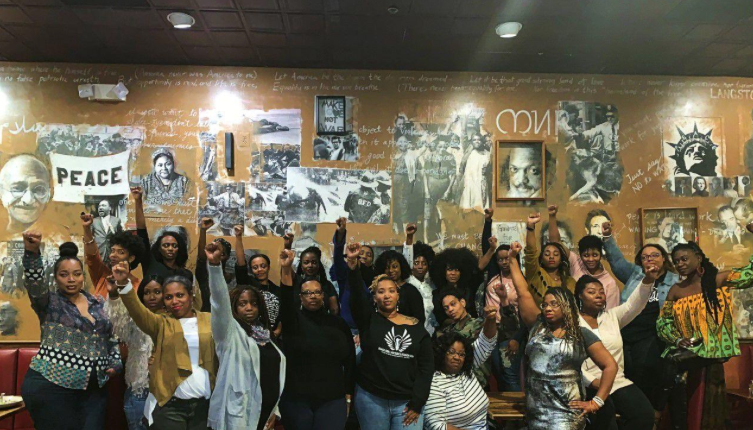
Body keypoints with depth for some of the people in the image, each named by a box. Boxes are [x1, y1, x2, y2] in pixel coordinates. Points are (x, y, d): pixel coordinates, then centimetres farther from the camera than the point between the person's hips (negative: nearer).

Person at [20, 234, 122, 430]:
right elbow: (34, 281, -21)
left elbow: (111, 337, 20)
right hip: (51, 387, -4)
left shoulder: (98, 303, 12)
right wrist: (32, 252, -37)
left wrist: (115, 363, 8)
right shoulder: (49, 301, -1)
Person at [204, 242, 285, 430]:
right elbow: (220, 302, -22)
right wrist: (214, 264, -36)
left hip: (264, 414, 6)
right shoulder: (230, 332, -4)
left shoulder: (266, 337, 14)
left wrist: (274, 410, 9)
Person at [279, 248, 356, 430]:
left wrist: (348, 396, 5)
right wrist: (286, 269, -37)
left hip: (332, 400, 1)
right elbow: (285, 300, -22)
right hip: (296, 399, -1)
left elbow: (350, 361, 8)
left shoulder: (339, 324, 6)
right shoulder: (294, 319, 0)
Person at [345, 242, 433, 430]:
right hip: (371, 398, 0)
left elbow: (427, 366, 2)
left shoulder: (416, 327, 3)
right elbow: (356, 294, -17)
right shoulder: (368, 320, 1)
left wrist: (417, 403, -5)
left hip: (407, 402, 1)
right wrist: (352, 263, -31)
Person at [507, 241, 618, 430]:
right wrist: (513, 258, 10)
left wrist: (596, 402, -2)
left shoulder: (581, 334, 4)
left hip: (565, 413, -3)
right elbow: (523, 293, 8)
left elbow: (610, 366, 4)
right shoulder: (537, 326, 10)